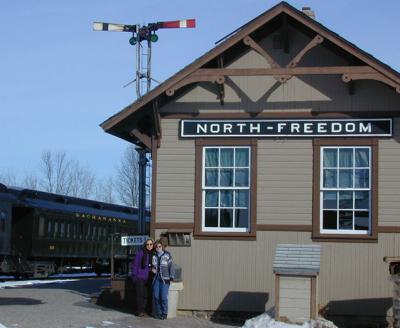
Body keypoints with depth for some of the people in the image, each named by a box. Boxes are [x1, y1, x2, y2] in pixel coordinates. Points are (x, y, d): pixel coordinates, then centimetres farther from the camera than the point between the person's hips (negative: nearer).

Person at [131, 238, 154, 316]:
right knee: (140, 295, -2)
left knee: (148, 295, 8)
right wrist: (134, 275, -9)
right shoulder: (140, 253, -7)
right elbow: (134, 265, -5)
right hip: (140, 278, -4)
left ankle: (148, 310, 17)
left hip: (149, 279, 4)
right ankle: (139, 311, 5)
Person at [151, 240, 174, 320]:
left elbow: (171, 266, -1)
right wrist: (152, 269, 0)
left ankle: (164, 314, 4)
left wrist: (171, 277, -7)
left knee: (163, 297, -7)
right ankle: (157, 313, 14)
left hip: (165, 279, -4)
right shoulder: (154, 256, 9)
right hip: (156, 279, 4)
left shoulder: (167, 255, 0)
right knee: (156, 296, 3)